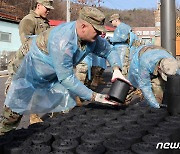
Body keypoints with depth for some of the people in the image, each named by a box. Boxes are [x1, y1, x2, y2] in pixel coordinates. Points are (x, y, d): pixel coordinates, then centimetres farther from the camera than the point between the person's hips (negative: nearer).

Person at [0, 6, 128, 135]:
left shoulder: (93, 38, -19)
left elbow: (109, 51, -2)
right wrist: (94, 97, -37)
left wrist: (116, 69, -23)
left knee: (67, 107, 3)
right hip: (34, 70, -6)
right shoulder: (62, 42, -41)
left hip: (58, 74, 6)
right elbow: (66, 78, -39)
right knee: (15, 110, 2)